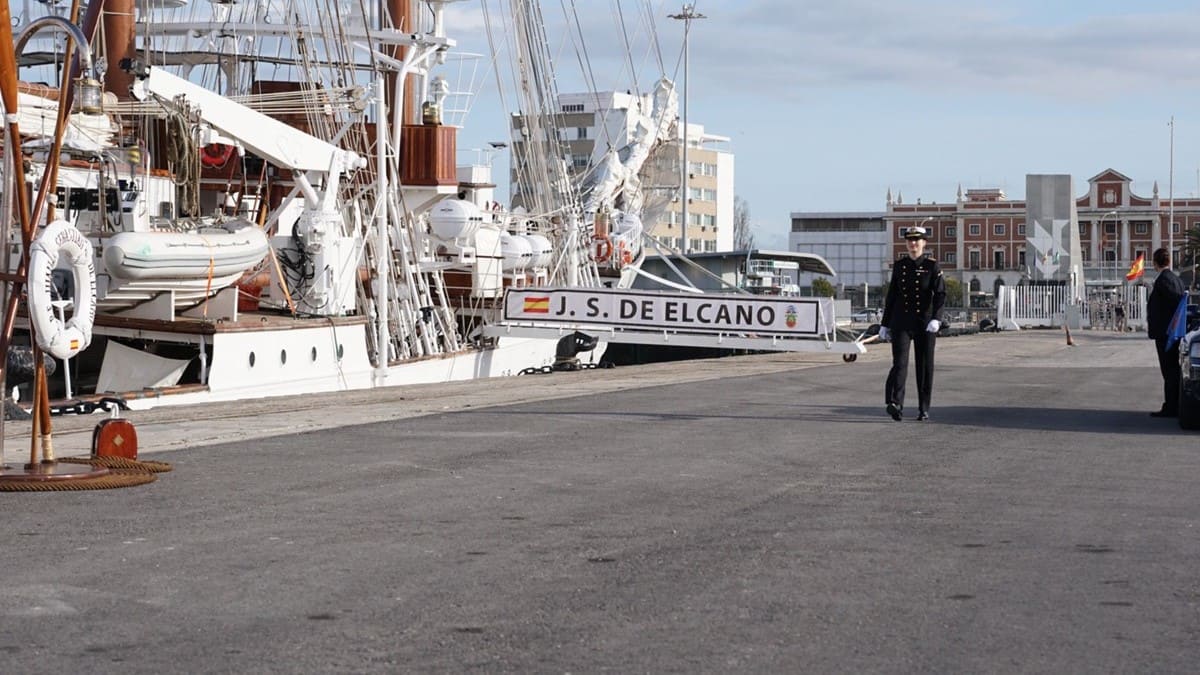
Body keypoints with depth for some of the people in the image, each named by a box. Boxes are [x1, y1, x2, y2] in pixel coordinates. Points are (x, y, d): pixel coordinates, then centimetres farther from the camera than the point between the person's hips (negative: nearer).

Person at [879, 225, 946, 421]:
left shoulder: (932, 266, -2)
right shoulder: (899, 266, 7)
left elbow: (940, 294, -12)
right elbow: (891, 296, 12)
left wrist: (936, 319, -27)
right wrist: (885, 324, 11)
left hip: (925, 323, -1)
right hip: (901, 323, 1)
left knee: (925, 366, 6)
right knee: (900, 363, -15)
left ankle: (923, 409, 18)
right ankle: (895, 404, -30)